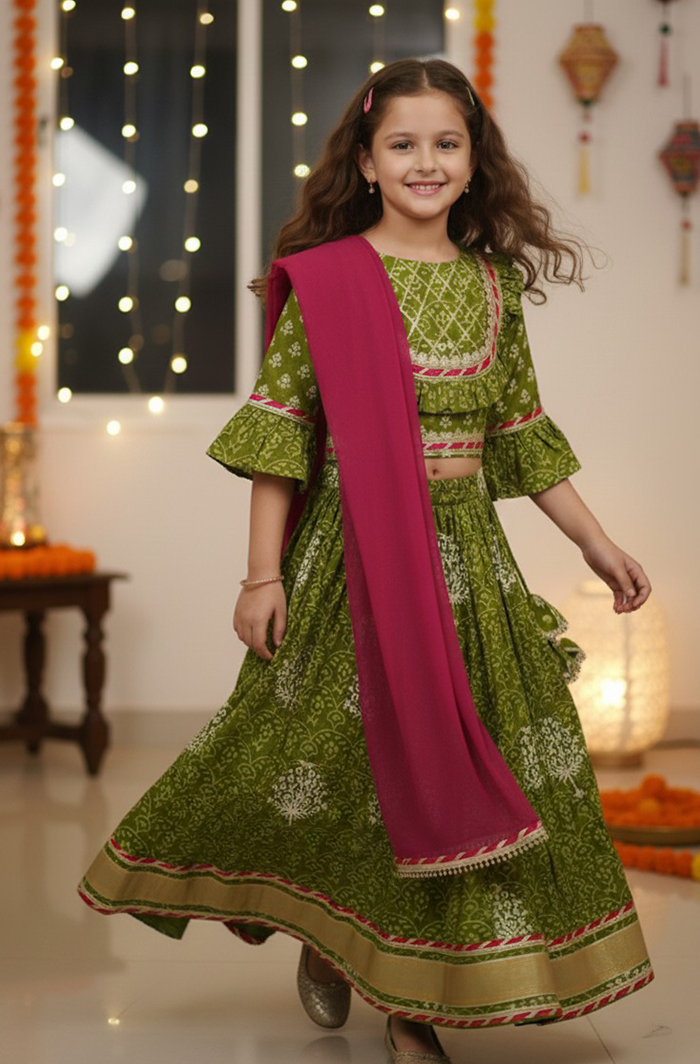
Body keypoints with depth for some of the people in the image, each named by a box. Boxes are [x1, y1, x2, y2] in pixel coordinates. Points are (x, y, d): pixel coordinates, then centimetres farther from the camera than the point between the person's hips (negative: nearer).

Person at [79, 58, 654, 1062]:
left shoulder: (492, 286, 8)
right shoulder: (324, 280, -4)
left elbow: (525, 434, 14)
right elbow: (279, 431, -4)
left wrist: (598, 545, 13)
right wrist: (264, 573, -8)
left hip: (467, 548, 3)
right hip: (354, 547, -3)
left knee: (458, 754, 2)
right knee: (330, 746, 1)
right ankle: (325, 937, 31)